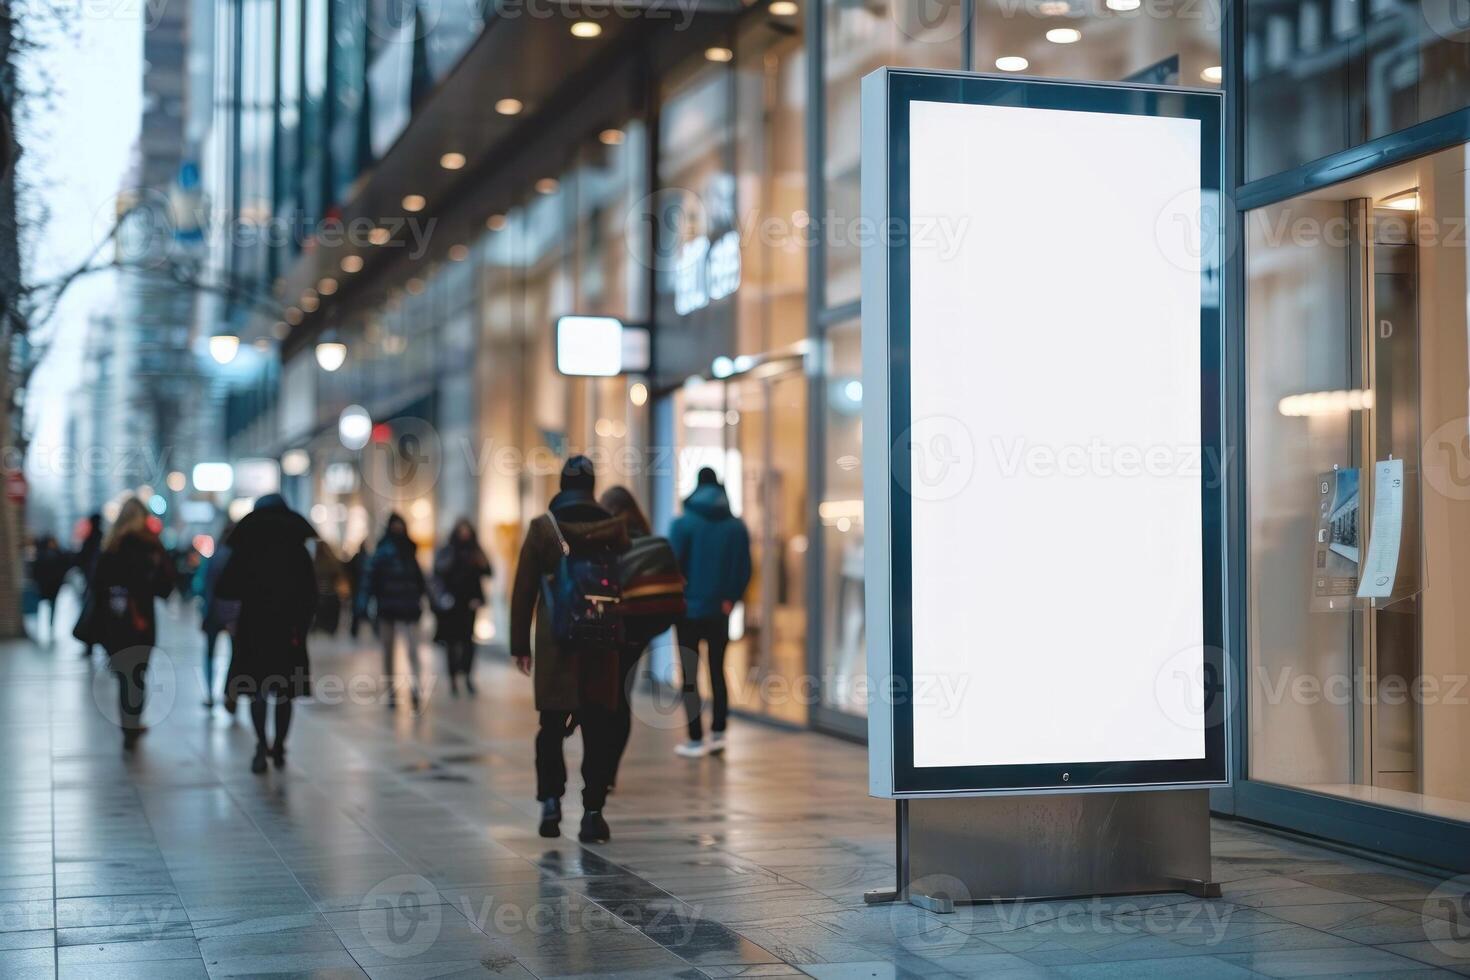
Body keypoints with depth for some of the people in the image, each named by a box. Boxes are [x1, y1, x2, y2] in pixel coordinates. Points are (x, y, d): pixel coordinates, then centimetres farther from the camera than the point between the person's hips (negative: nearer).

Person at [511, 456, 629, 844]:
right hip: (603, 645, 1)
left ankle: (550, 798, -2)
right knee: (597, 729, 4)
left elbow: (523, 591, -1)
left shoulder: (542, 528, -1)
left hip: (555, 645, -1)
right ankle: (593, 811, 2)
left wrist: (520, 644, 4)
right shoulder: (614, 527, 2)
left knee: (552, 725, 11)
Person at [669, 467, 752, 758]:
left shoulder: (683, 523, -8)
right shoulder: (737, 526, 2)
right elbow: (744, 570, 2)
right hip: (720, 613, 3)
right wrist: (730, 599, 11)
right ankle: (718, 733, 12)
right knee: (717, 671, 15)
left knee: (689, 675, 3)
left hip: (689, 610, -3)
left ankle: (696, 740, 1)